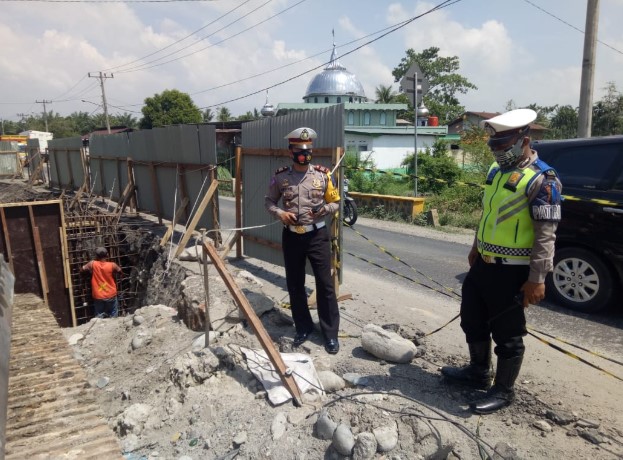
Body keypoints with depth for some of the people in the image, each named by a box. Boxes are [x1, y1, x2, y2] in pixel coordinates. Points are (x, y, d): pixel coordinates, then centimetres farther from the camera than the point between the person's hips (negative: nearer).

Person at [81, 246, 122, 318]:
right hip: (111, 296, 0)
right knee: (113, 317, 16)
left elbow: (82, 269, 5)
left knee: (99, 318, 13)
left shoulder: (92, 264, -11)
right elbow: (119, 270, 8)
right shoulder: (112, 265, -12)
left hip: (98, 297, 0)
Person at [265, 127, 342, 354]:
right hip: (291, 236, 2)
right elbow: (269, 201, 10)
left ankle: (330, 333, 16)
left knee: (325, 284, 2)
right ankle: (303, 327, 30)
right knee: (294, 285, 11)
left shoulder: (323, 175, -4)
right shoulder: (280, 176, -1)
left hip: (317, 235, -2)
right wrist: (280, 213, -10)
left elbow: (336, 202, 5)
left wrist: (323, 209, -16)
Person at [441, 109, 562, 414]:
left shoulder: (542, 180, -15)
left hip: (511, 271, -8)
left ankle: (504, 390, 23)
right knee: (472, 319, 20)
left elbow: (546, 235, -18)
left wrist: (537, 278, -20)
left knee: (507, 333, 5)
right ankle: (478, 371, 39)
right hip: (483, 264, 9)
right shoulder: (496, 170, 10)